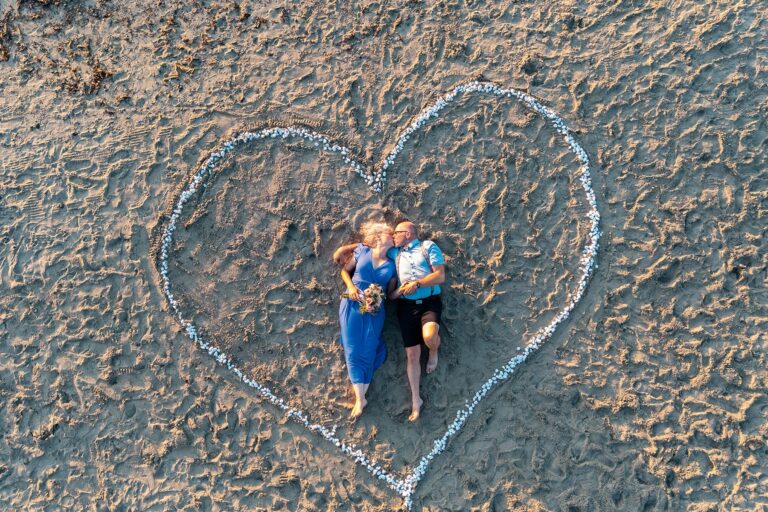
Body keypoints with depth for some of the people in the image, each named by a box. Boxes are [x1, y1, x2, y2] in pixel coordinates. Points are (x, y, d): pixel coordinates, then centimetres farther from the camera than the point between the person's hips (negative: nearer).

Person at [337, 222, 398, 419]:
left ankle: (361, 397, 4)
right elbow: (345, 271, 11)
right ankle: (360, 398, 0)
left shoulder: (393, 265, 6)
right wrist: (351, 286, -7)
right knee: (353, 351, -4)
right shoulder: (362, 251, 4)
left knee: (367, 351, -5)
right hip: (352, 304, 0)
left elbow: (391, 292, 6)